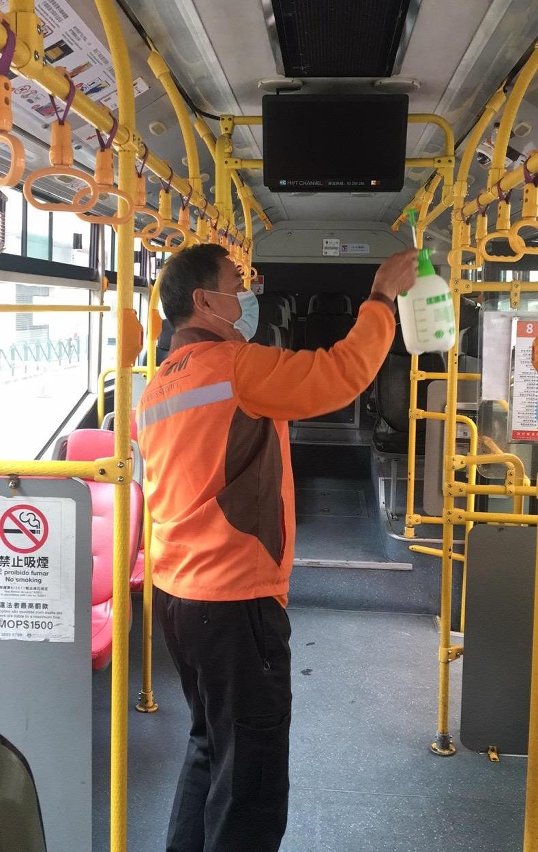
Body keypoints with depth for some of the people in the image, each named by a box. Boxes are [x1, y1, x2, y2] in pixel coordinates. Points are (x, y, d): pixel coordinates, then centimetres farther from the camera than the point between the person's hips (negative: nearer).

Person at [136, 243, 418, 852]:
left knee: (211, 747, 23)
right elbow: (342, 373, -16)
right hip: (234, 601, -10)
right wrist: (383, 296, -6)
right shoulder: (233, 365, -15)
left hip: (178, 592, 10)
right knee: (251, 778, 2)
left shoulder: (159, 385, 12)